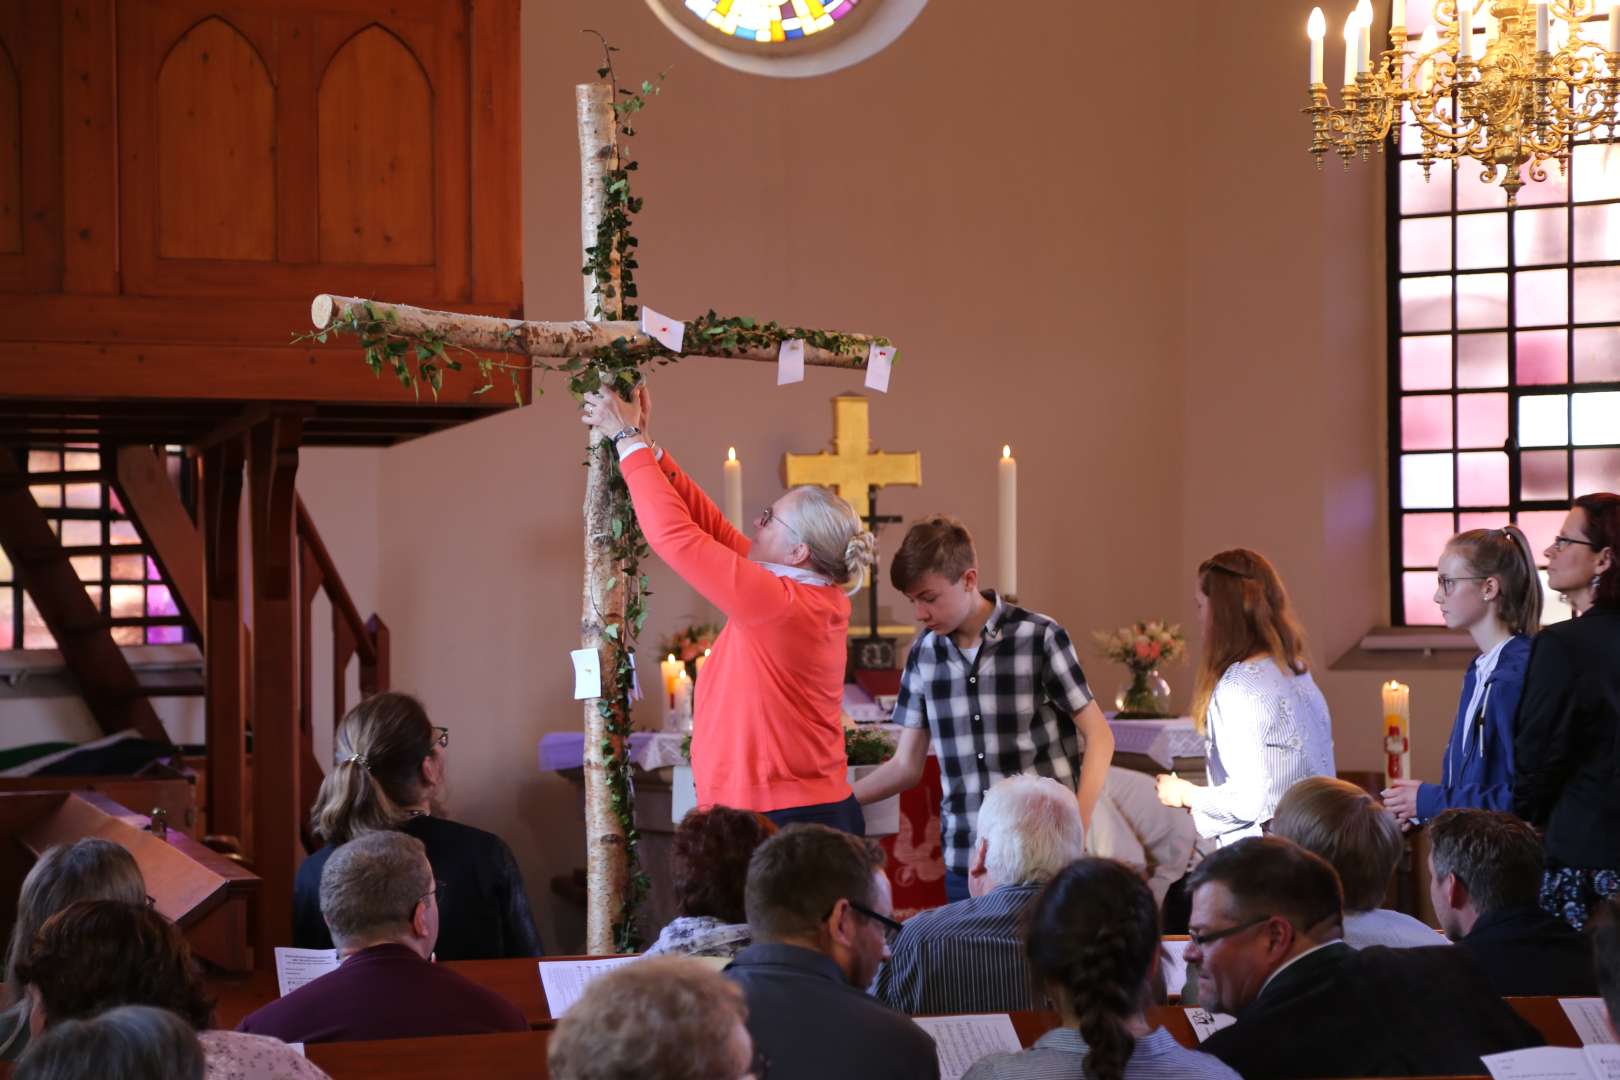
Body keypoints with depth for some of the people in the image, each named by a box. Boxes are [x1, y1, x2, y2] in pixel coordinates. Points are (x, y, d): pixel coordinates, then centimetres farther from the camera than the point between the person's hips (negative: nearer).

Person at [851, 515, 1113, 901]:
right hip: (964, 862, 4)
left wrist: (1079, 825, -13)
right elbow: (906, 766, 12)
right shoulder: (923, 653, 7)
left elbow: (1099, 737, -1)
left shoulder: (1039, 638, -5)